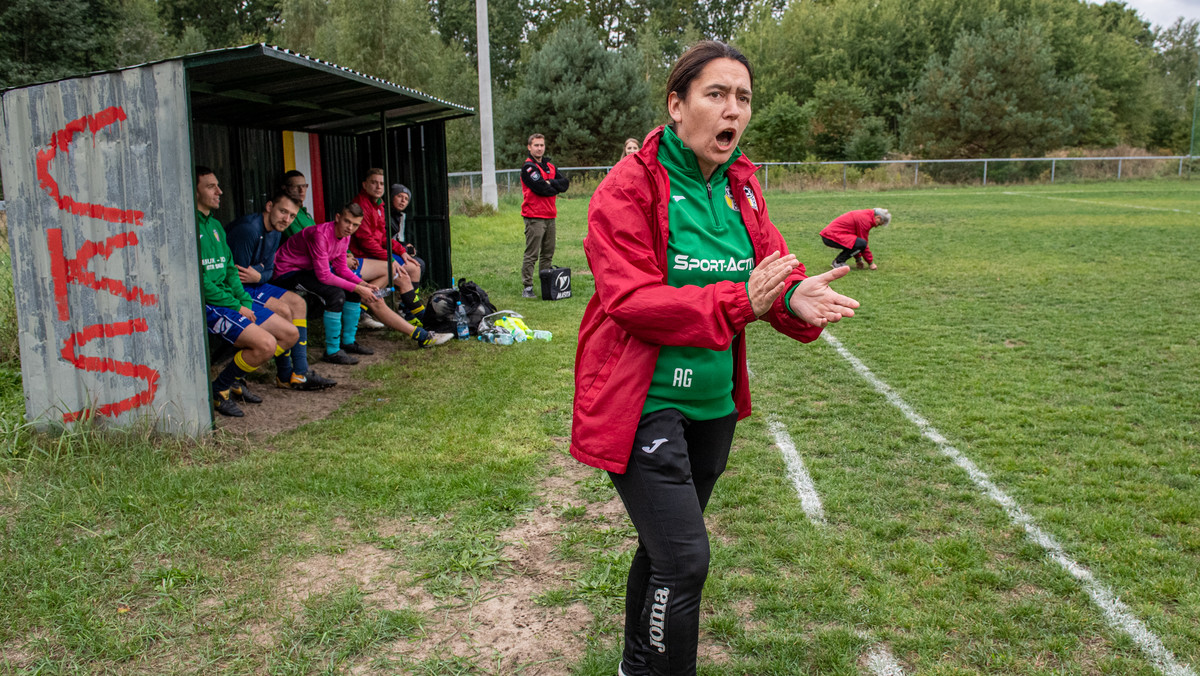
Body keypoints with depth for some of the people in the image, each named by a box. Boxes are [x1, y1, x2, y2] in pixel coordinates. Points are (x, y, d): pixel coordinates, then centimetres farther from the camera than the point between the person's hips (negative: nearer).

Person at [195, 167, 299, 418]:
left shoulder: (215, 225, 17)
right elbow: (198, 280, -18)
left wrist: (245, 301, 2)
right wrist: (236, 307, -15)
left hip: (231, 299, 9)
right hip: (206, 303, -9)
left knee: (290, 334, 4)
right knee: (266, 343, -25)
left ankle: (236, 379, 14)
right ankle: (218, 390, -5)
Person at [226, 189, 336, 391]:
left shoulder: (273, 232, 7)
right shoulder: (248, 229, -24)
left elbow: (268, 270, 8)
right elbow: (236, 275, -24)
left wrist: (258, 276, -13)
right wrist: (259, 269, -8)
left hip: (252, 284, 10)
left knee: (297, 303, 3)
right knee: (283, 310, -21)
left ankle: (300, 372, -1)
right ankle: (285, 377, -6)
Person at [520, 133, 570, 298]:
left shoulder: (550, 166, 17)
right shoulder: (528, 167, -6)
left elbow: (565, 183, 6)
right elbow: (541, 188, -18)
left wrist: (550, 182, -10)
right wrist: (556, 188, 0)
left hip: (550, 216, 7)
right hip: (534, 218, -7)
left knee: (548, 253, 11)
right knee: (531, 254, -8)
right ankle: (527, 287, -5)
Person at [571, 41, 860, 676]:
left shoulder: (742, 185, 7)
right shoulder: (629, 187, -13)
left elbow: (770, 263, 1)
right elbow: (629, 298, -22)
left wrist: (796, 297, -23)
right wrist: (738, 301, -31)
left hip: (713, 403, 7)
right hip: (644, 403, -6)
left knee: (665, 546, 21)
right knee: (685, 561, -12)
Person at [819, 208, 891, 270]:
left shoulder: (864, 215, 19)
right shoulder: (865, 220, -13)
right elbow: (863, 242, -10)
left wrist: (858, 259, 25)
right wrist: (871, 262, 0)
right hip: (831, 237, -11)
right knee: (862, 243, -21)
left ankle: (837, 260, 13)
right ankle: (838, 262, -9)